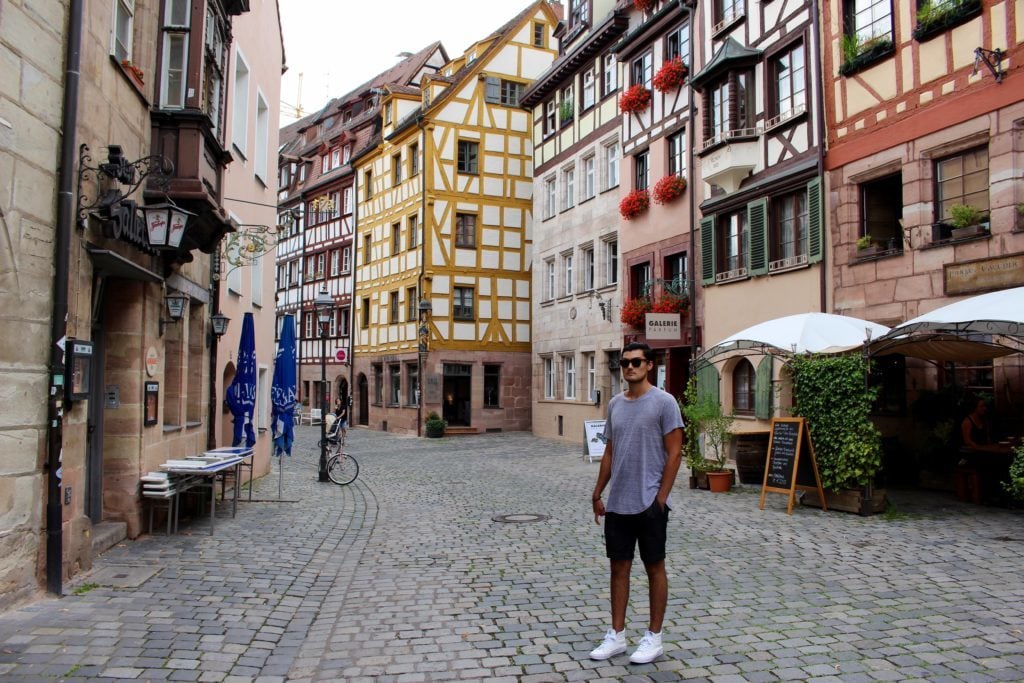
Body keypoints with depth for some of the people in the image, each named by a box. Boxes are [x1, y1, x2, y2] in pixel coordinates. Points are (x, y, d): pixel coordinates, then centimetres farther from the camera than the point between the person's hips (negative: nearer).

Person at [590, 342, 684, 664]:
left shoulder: (663, 402, -10)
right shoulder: (615, 404, 9)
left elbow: (674, 453, -11)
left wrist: (660, 497, -14)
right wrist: (598, 493, 13)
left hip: (649, 503, -6)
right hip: (617, 503, 6)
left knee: (654, 568, 7)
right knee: (619, 567, 12)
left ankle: (654, 638, 19)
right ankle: (617, 635, 23)